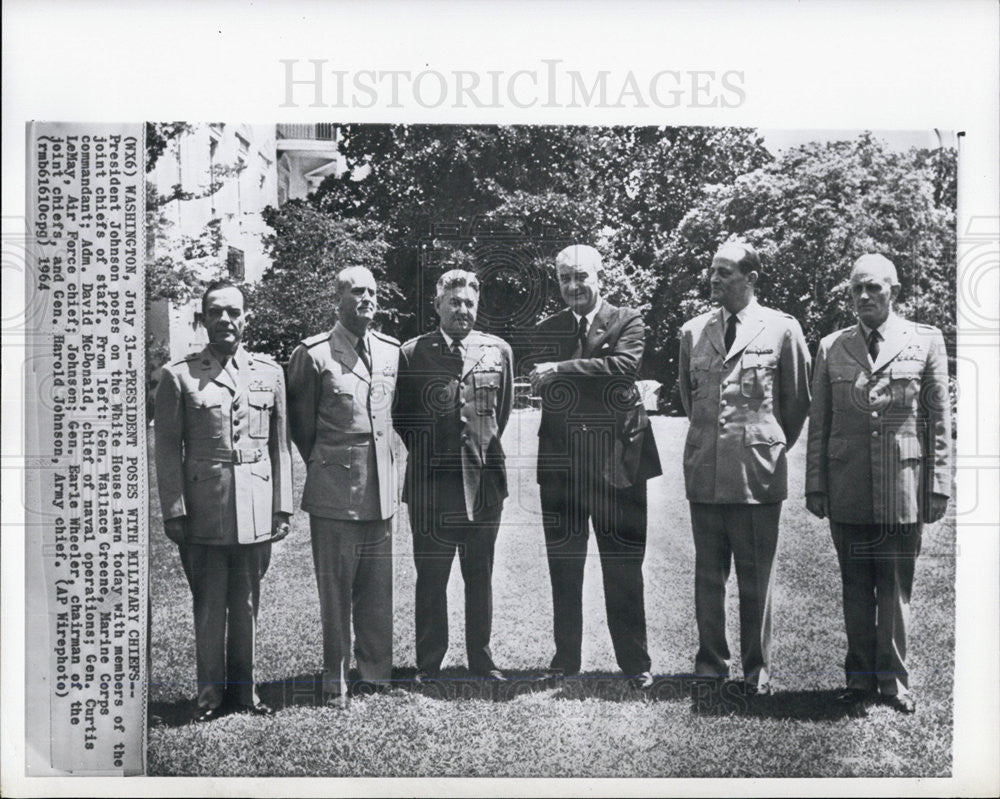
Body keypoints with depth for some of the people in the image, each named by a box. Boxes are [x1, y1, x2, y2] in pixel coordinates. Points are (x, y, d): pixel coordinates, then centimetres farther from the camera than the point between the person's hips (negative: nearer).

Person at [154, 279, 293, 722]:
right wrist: (174, 512, -5)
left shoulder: (270, 372, 8)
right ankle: (210, 694, 19)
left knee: (246, 605, 11)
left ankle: (243, 689, 25)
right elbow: (167, 450, 0)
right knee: (209, 607, 5)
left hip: (257, 512, 2)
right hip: (204, 513, -2)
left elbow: (280, 446, 10)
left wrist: (282, 508, 6)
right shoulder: (178, 375, 1)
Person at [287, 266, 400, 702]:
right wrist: (321, 464, 9)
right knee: (335, 591, 2)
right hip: (334, 491, -4)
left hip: (381, 489, 4)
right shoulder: (313, 353, -5)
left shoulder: (391, 350, 10)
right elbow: (300, 422, 4)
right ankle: (336, 681, 15)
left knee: (378, 589, 10)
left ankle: (375, 674, 23)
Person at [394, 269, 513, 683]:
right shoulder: (412, 353, -1)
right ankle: (428, 664, 17)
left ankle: (481, 659, 24)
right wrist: (424, 450, 7)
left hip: (484, 480, 2)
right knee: (431, 578, 5)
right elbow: (401, 415, 8)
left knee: (480, 575, 11)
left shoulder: (499, 351, 6)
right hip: (430, 483, -2)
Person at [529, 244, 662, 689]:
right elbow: (539, 387, -1)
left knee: (623, 569, 3)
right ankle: (565, 658, 23)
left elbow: (624, 365, -17)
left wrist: (562, 370, -18)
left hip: (616, 461, -3)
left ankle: (635, 662, 15)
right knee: (563, 568, 10)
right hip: (560, 464, 3)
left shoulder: (627, 323, 3)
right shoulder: (545, 331, 12)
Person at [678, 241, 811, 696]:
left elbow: (798, 402, 9)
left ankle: (757, 671, 17)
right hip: (704, 471, 3)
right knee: (707, 576, 10)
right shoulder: (693, 332, 8)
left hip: (757, 473, -3)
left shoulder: (781, 330, -1)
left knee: (755, 581, 4)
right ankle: (710, 664, 22)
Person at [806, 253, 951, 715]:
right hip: (847, 491, 1)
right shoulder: (831, 348, 8)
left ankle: (893, 681, 20)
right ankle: (860, 680, 20)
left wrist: (939, 485, 0)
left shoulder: (926, 342, 4)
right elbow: (819, 424, 9)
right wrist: (815, 486, 5)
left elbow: (939, 420, 4)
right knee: (855, 589, 9)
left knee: (895, 588, 6)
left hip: (903, 489, -1)